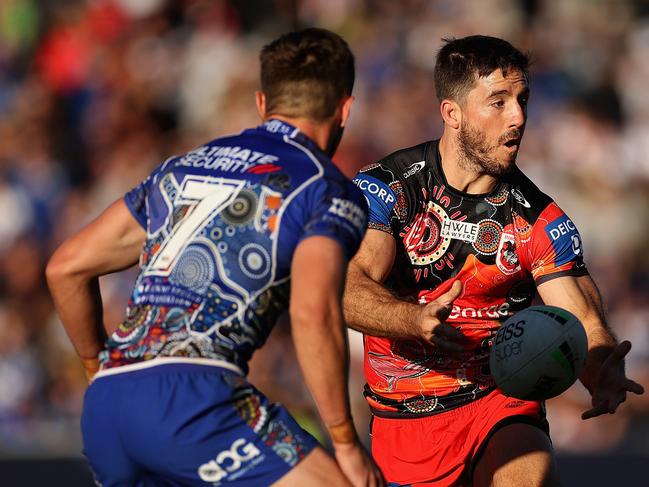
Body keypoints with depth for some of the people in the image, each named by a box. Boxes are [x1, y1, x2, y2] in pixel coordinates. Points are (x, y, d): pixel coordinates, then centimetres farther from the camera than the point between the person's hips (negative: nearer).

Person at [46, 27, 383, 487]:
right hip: (194, 395, -7)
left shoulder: (182, 168, 25)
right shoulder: (328, 189, 6)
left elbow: (66, 267, 25)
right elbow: (312, 312, -11)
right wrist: (347, 444, -5)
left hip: (103, 403, 7)